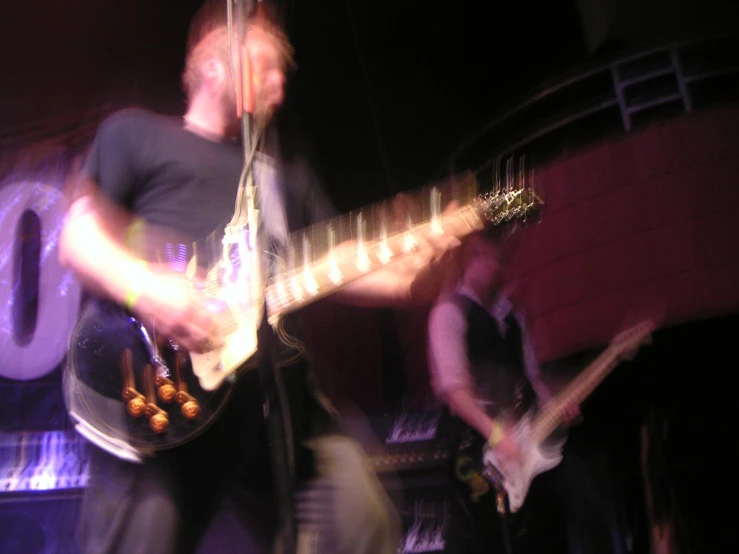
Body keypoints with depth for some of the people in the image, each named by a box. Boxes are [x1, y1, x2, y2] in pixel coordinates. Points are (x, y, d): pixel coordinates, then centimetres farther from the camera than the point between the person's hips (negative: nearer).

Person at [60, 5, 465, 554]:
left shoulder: (290, 174, 30)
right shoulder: (136, 133, 16)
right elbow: (78, 235, 5)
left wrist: (410, 278, 0)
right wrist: (145, 287, -16)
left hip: (275, 385, 5)